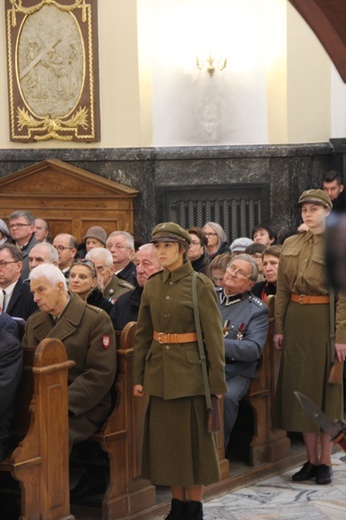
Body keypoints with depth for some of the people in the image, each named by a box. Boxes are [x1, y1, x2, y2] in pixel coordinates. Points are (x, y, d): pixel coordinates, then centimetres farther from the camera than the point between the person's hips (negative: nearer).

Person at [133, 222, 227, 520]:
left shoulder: (200, 285, -8)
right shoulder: (152, 286, 8)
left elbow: (214, 336, -9)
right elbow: (143, 335, 11)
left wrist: (217, 381, -10)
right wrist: (138, 377, 8)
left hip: (190, 370, -5)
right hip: (159, 372, 5)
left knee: (193, 436, 2)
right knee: (165, 436, 8)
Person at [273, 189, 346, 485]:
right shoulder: (290, 245, 9)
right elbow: (282, 290, 10)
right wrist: (279, 327, 4)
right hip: (295, 321, 5)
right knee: (301, 390, 6)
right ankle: (311, 460, 15)